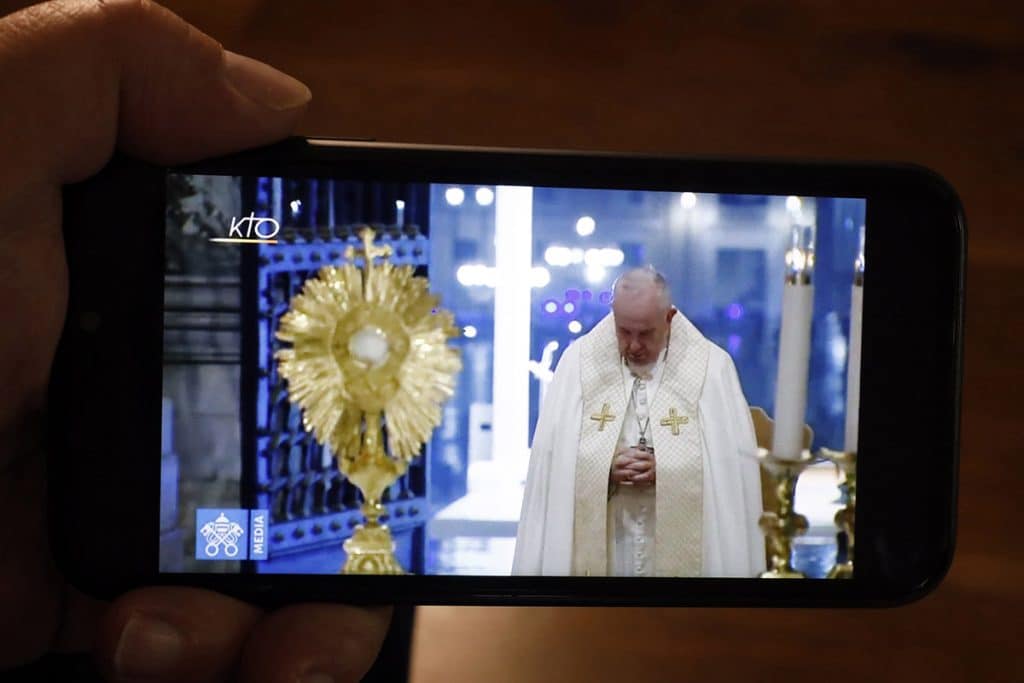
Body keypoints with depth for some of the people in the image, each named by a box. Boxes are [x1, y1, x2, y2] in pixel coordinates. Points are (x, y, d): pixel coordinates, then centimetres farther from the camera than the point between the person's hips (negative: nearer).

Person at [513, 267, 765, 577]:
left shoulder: (712, 367, -5)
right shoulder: (579, 361, -2)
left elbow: (733, 464, -5)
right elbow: (551, 456, -1)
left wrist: (666, 469, -16)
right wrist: (604, 467, -17)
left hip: (679, 549, 0)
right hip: (596, 546, 1)